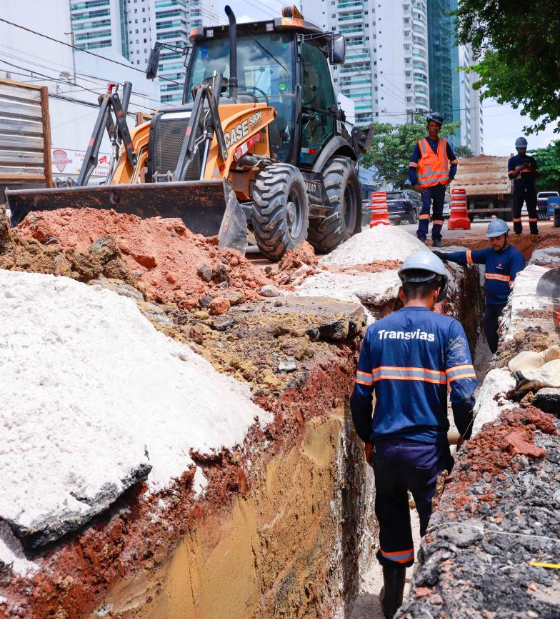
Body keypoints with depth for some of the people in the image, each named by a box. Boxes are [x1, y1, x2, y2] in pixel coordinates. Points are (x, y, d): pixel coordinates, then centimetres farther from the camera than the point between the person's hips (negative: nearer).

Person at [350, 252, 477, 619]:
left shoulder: (377, 330, 2)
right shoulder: (447, 328, -8)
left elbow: (360, 396, 3)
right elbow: (464, 395, -15)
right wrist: (467, 437, 1)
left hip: (385, 447, 4)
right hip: (429, 449, -3)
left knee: (392, 523, 17)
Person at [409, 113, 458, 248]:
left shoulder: (444, 143, 11)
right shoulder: (420, 144, 3)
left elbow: (453, 161, 21)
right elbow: (412, 166, 2)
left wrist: (451, 176, 7)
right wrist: (415, 183, -7)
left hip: (441, 184, 3)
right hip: (425, 184, -3)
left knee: (439, 211, 5)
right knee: (426, 207, -21)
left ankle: (436, 238, 11)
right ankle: (421, 236, -24)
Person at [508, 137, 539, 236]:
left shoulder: (531, 159, 9)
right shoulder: (512, 160, 1)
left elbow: (537, 174, 7)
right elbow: (511, 175, -7)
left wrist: (531, 169, -13)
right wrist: (520, 169, -20)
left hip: (531, 189, 2)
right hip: (518, 190, -2)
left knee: (532, 210, 3)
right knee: (516, 210, -3)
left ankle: (534, 231, 5)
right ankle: (517, 232, 0)